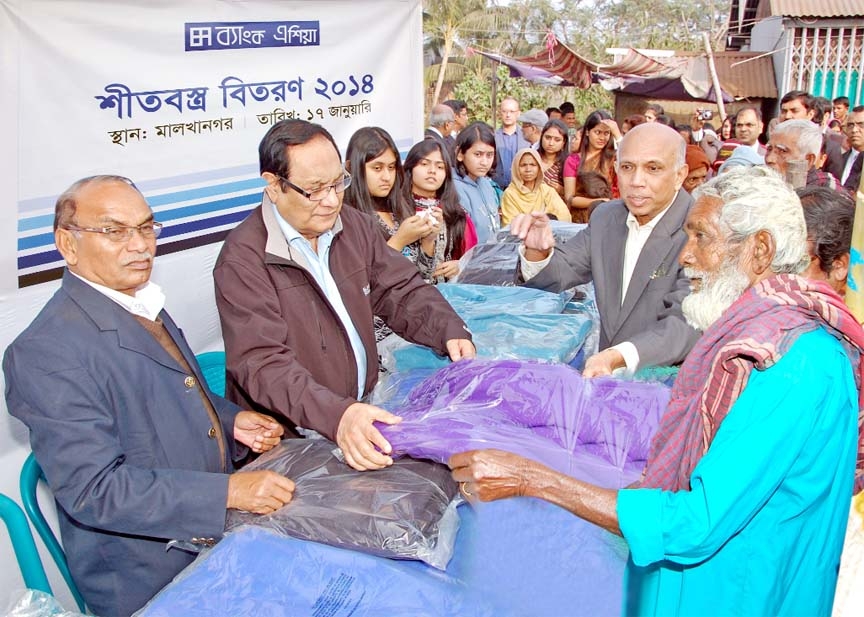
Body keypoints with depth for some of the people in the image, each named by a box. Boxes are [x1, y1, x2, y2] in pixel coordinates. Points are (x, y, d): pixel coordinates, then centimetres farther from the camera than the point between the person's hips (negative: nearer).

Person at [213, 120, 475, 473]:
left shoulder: (355, 227, 8)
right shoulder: (243, 259, -14)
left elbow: (402, 292, 11)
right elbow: (263, 362, -22)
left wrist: (449, 332, -8)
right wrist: (337, 416, -36)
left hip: (366, 408, 7)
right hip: (291, 437, -7)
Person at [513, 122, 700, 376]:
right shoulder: (606, 217, 7)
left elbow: (685, 324, -22)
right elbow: (559, 272, 11)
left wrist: (617, 357, -39)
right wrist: (537, 250, -13)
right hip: (606, 376, 6)